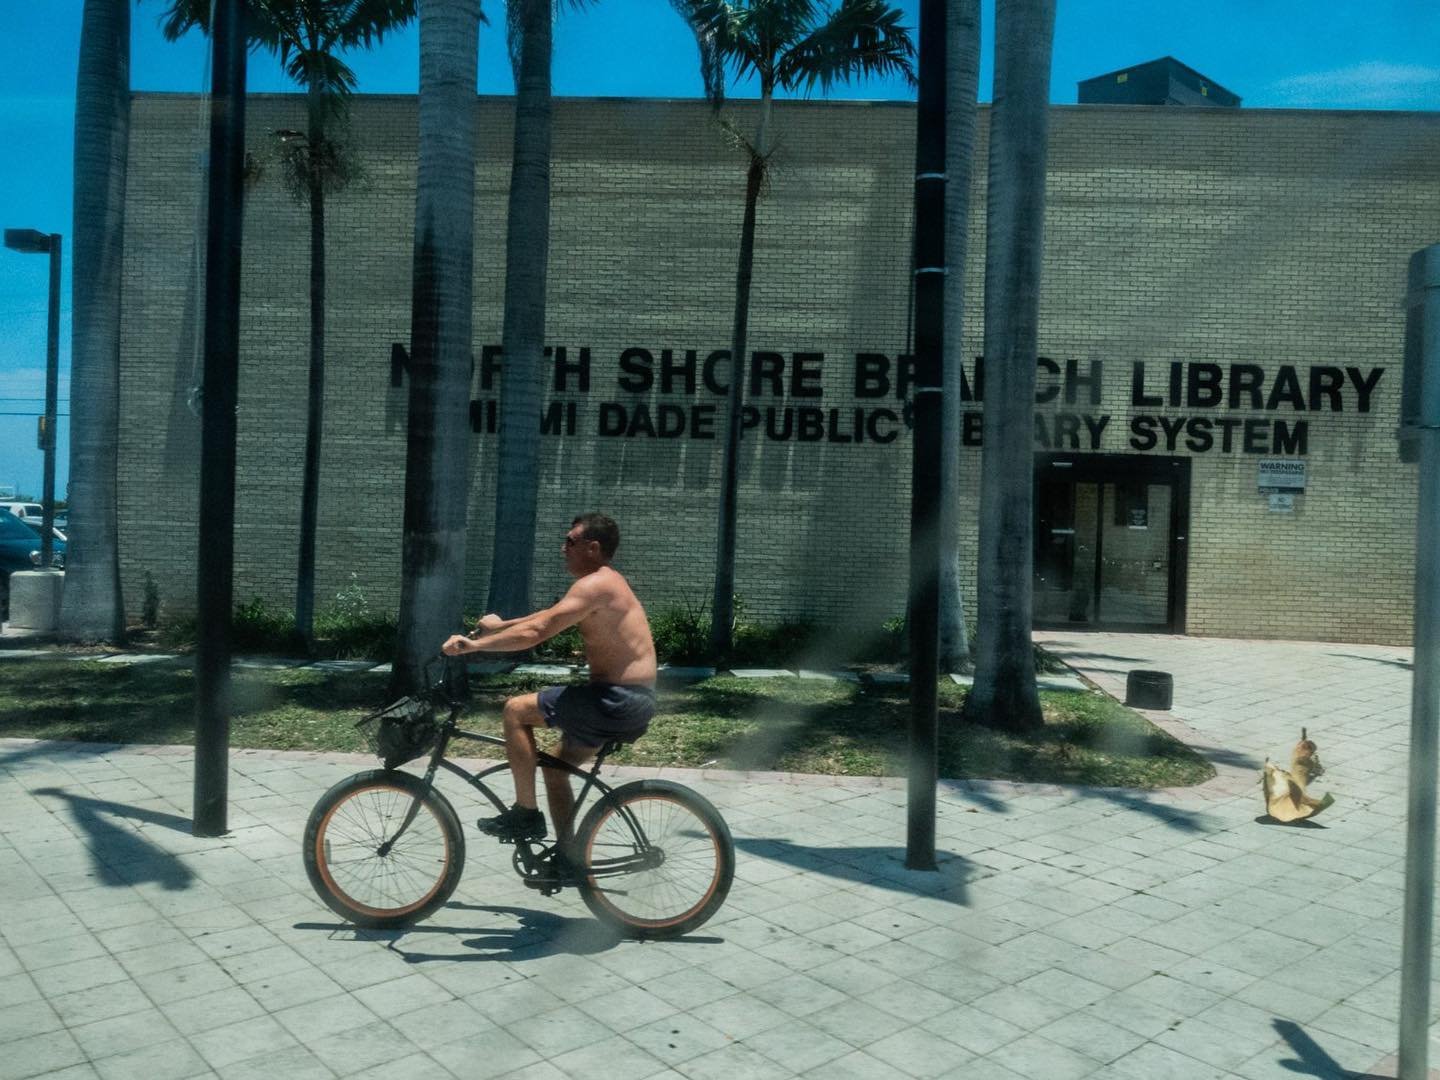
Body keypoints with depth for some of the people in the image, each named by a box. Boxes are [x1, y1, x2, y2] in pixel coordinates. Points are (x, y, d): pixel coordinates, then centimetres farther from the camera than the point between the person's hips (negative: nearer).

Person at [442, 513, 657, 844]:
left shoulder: (595, 584, -16)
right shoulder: (606, 581, 16)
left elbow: (536, 632, -23)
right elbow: (548, 618, 28)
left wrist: (473, 644, -18)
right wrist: (501, 625, 30)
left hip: (619, 700, -10)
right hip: (632, 700, 10)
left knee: (516, 710, -6)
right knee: (556, 768, 20)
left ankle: (526, 814, 1)